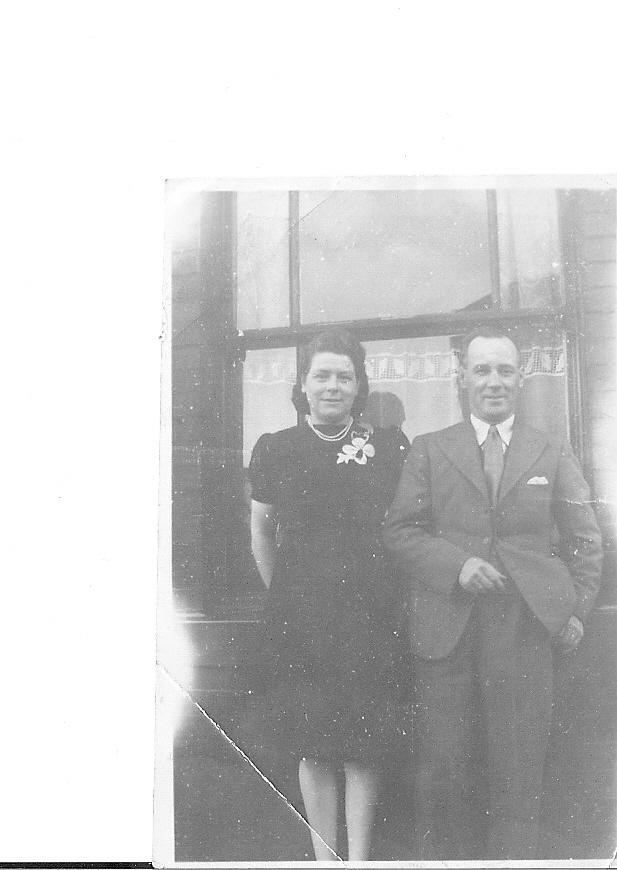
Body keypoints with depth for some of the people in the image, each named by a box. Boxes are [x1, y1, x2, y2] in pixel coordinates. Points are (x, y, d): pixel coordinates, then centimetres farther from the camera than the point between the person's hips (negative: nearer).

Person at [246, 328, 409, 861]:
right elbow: (262, 531, 12)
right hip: (299, 618, 0)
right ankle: (325, 856, 19)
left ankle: (359, 857, 16)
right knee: (312, 747, 5)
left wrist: (384, 591, 4)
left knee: (365, 746, 3)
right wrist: (287, 596, 11)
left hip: (370, 613, 0)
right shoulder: (275, 450, 4)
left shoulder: (389, 447, 3)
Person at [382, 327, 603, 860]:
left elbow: (585, 540, 13)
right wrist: (456, 565, -12)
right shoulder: (428, 451, 8)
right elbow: (399, 531, 2)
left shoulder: (554, 455, 11)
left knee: (519, 771, 6)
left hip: (525, 631, 1)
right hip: (445, 631, 0)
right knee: (442, 770, 4)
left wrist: (578, 610, 2)